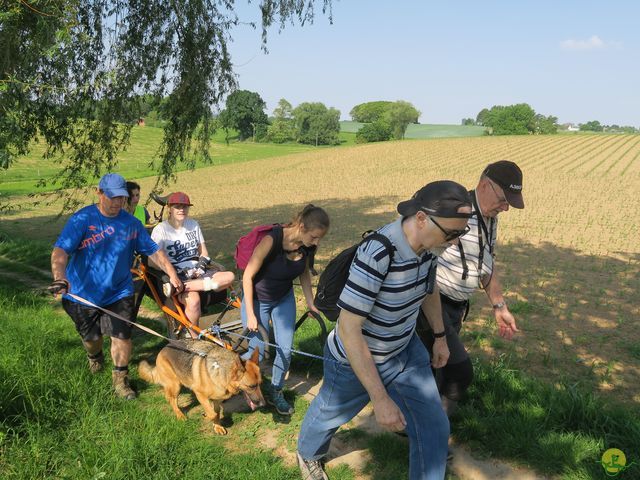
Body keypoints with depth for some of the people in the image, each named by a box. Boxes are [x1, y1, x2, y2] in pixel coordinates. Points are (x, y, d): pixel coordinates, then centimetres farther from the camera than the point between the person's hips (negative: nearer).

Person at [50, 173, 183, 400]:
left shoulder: (131, 223, -2)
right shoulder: (81, 219, -15)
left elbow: (153, 250, 5)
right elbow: (61, 250, -28)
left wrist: (172, 274, 0)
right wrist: (59, 277, -46)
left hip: (119, 292, 1)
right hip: (83, 293, -1)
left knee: (122, 336, -5)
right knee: (91, 337, 18)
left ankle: (121, 379, 18)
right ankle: (95, 358, 54)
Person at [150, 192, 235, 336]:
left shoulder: (193, 225, 12)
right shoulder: (160, 230, -4)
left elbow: (203, 251, 18)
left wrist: (202, 264, -5)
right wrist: (180, 272, -17)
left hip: (197, 272, 6)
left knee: (229, 277, -23)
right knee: (193, 300, -37)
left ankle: (183, 287, -34)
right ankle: (194, 338, -16)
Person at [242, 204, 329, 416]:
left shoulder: (308, 246, -18)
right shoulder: (272, 240, -35)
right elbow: (248, 276, -23)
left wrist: (310, 302, 2)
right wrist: (250, 315, -19)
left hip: (284, 299, 5)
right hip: (257, 299, -4)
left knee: (286, 349, 3)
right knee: (257, 351, 0)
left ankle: (275, 392, 26)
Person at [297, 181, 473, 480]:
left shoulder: (426, 243, -14)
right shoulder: (375, 256, -38)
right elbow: (348, 329, -35)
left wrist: (440, 336, 18)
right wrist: (380, 399, -33)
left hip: (405, 352, 5)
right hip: (356, 360, -5)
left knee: (433, 427, 2)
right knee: (329, 415, 24)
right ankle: (308, 455, 58)